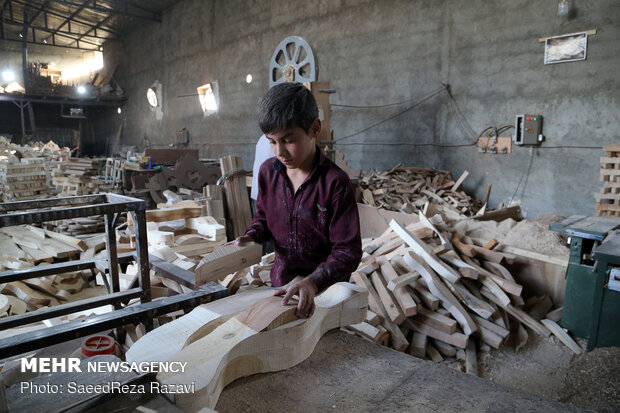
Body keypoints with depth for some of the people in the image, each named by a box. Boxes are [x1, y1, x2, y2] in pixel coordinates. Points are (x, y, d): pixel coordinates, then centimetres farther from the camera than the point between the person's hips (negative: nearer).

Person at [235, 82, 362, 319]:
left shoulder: (335, 182, -23)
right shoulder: (268, 172, -5)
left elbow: (348, 251, -22)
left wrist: (314, 282, -35)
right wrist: (251, 236, -10)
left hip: (326, 289, -4)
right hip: (281, 280, 5)